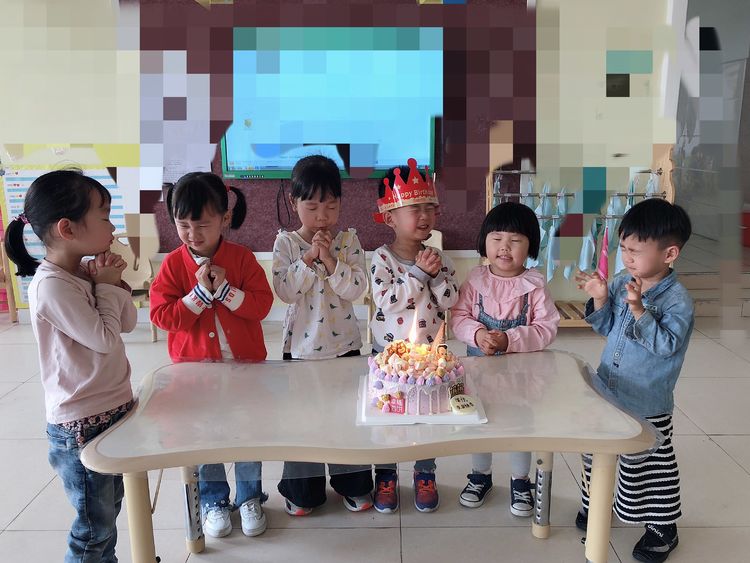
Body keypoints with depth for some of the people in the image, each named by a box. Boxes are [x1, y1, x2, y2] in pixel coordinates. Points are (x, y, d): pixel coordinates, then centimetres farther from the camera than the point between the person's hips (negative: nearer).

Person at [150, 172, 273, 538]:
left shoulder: (242, 258, -8)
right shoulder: (173, 265, -7)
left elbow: (262, 304, -13)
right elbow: (162, 315, -13)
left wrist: (225, 291, -24)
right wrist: (200, 294, -23)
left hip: (244, 362, 0)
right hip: (195, 365, 1)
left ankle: (249, 497, 31)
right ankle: (214, 500, 31)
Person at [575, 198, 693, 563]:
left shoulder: (677, 299, -18)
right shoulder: (621, 283, 0)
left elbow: (666, 345, -27)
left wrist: (639, 309, -36)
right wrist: (600, 299, -9)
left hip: (647, 405, -6)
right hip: (606, 392, 6)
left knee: (650, 463, 8)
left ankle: (662, 525, 29)